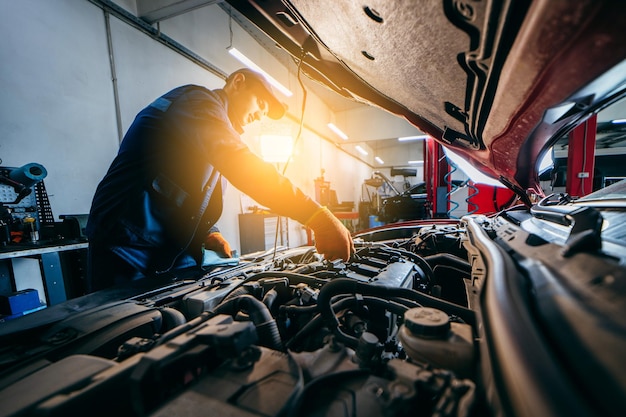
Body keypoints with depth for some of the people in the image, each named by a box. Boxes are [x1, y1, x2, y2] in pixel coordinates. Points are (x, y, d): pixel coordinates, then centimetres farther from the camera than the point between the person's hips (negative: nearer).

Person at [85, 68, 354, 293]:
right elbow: (242, 166, -31)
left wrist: (208, 232, 2)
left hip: (176, 254, 9)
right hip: (128, 252, -9)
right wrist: (318, 217, -34)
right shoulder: (198, 101, -11)